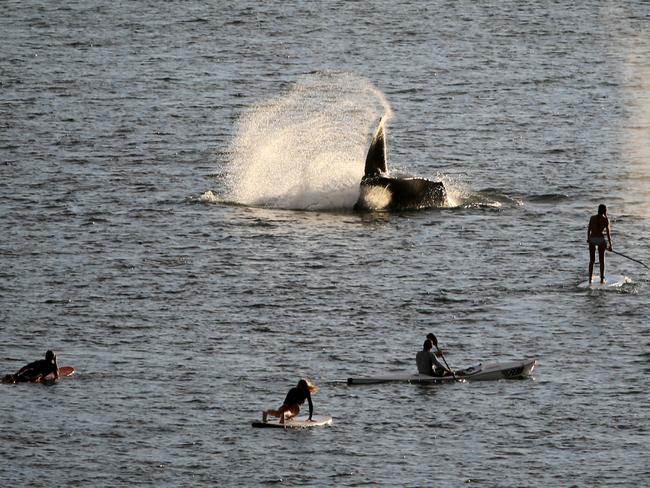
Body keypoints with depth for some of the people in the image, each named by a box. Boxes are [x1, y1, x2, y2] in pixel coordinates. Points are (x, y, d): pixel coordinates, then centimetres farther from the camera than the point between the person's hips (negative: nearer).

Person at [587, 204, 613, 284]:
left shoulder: (592, 218, 6)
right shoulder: (605, 219, -3)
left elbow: (589, 229, 8)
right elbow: (608, 233, -5)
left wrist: (588, 238, 24)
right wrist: (610, 245, -1)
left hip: (592, 239, 3)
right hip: (600, 239, -3)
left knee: (591, 260, 10)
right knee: (602, 260, 8)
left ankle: (590, 279, 7)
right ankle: (602, 279, 10)